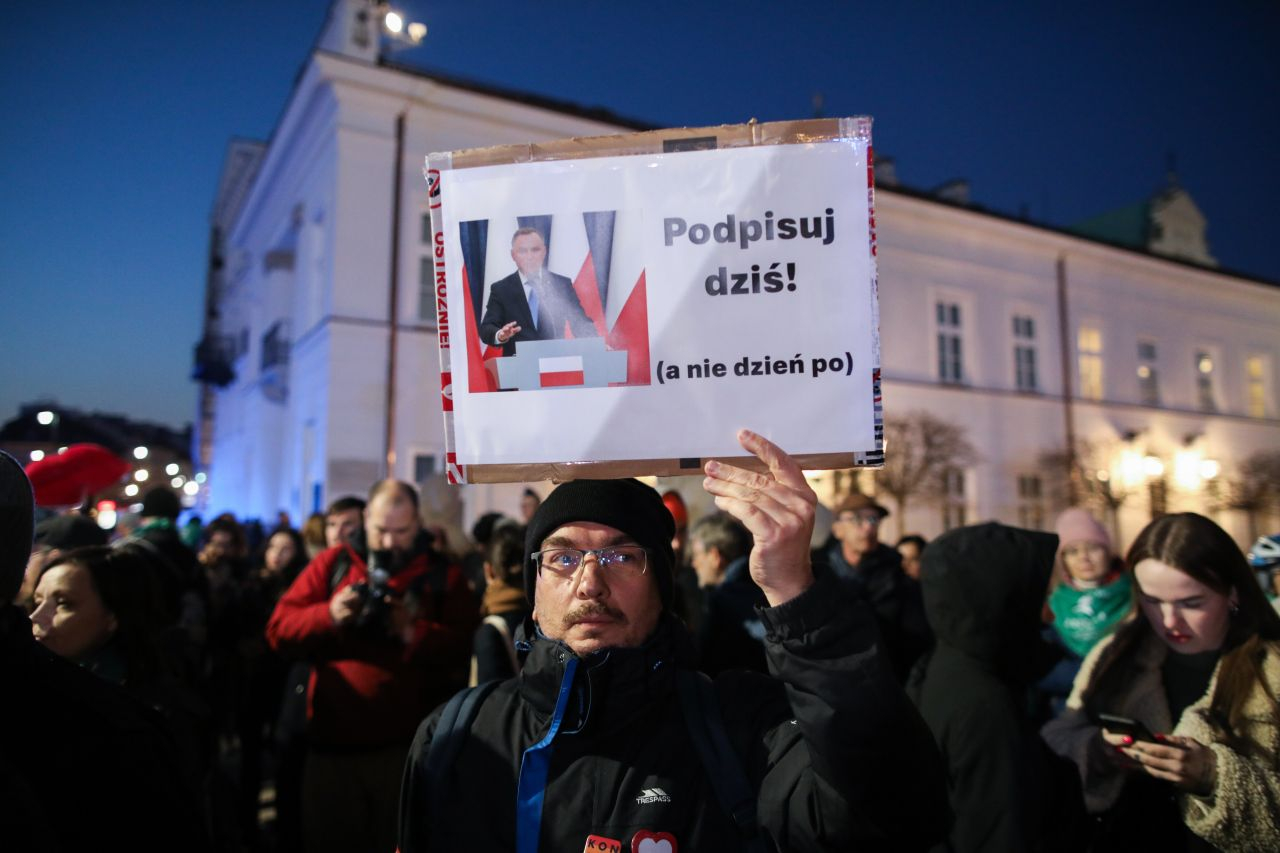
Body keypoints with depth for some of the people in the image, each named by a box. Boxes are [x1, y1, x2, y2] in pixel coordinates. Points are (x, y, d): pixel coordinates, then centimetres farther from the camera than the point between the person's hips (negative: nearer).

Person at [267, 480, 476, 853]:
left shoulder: (443, 575, 1)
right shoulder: (332, 564, 5)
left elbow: (466, 650, -9)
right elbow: (279, 629, 0)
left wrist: (413, 633, -22)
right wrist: (328, 616, -17)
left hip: (407, 745, -1)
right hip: (332, 741, 2)